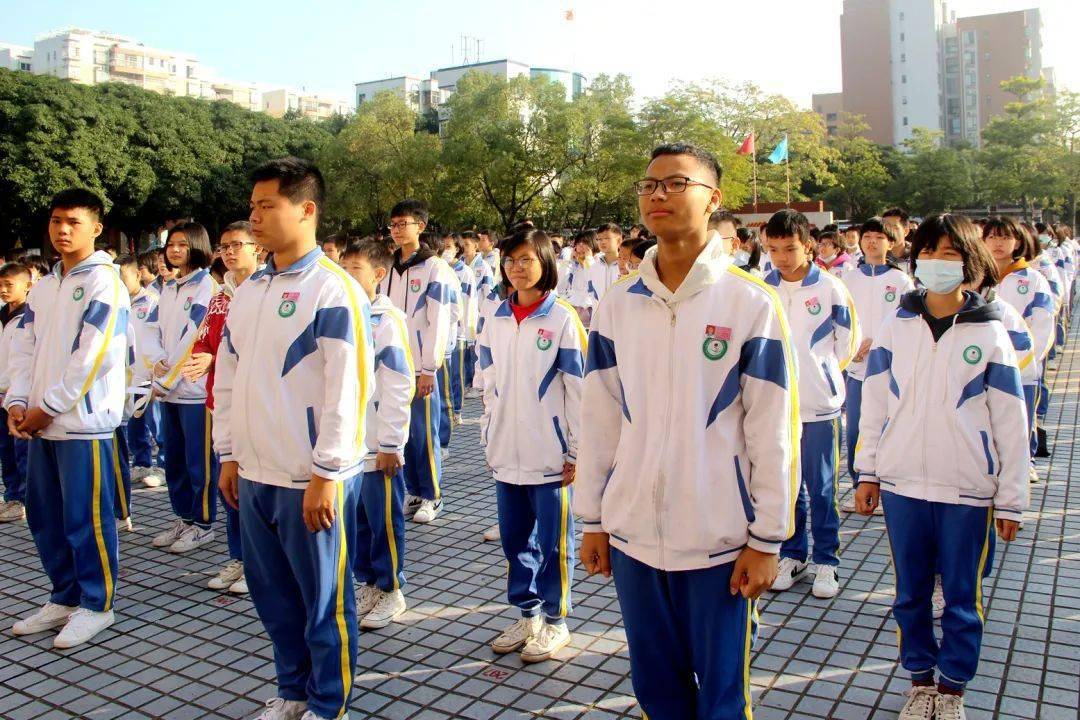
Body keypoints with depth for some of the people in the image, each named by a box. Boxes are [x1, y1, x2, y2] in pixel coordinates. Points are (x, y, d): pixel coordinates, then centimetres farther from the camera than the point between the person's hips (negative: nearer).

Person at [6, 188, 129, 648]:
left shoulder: (103, 281, -9)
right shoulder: (43, 287, 15)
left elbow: (96, 355, -16)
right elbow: (23, 348, 13)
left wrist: (48, 406, -13)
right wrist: (18, 402, -2)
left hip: (83, 421, -8)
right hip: (40, 421, 8)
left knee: (86, 518, 0)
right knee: (45, 517, 14)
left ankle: (96, 605, 14)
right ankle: (65, 598, 28)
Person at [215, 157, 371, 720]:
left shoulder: (332, 289, -13)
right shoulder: (249, 290, 11)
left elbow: (346, 387, -17)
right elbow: (227, 376, 17)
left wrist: (325, 473, -17)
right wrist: (229, 454, 14)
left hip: (311, 480, -7)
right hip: (255, 474, 8)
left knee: (324, 600, 7)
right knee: (271, 593, 18)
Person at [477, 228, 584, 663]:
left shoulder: (562, 319, -8)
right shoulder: (495, 321, 7)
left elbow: (579, 389, -8)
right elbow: (489, 386, 14)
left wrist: (577, 451, -9)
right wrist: (488, 440, 12)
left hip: (550, 455, -5)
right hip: (506, 454, 5)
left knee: (553, 542, 7)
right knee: (514, 537, 14)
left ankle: (555, 620, 23)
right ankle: (527, 614, 31)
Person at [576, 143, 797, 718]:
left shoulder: (751, 303, -7)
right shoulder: (617, 306, 3)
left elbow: (772, 431, -6)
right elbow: (598, 421, 7)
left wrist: (766, 539, -6)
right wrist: (592, 521, 8)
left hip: (719, 538, -3)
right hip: (633, 534, 4)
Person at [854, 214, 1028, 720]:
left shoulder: (989, 332, -2)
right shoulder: (895, 328, 3)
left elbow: (1011, 424, -1)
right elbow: (873, 405, 8)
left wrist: (1011, 500, -1)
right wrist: (867, 472, 5)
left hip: (967, 491, -2)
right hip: (901, 486, 2)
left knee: (962, 598, 9)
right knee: (910, 593, 12)